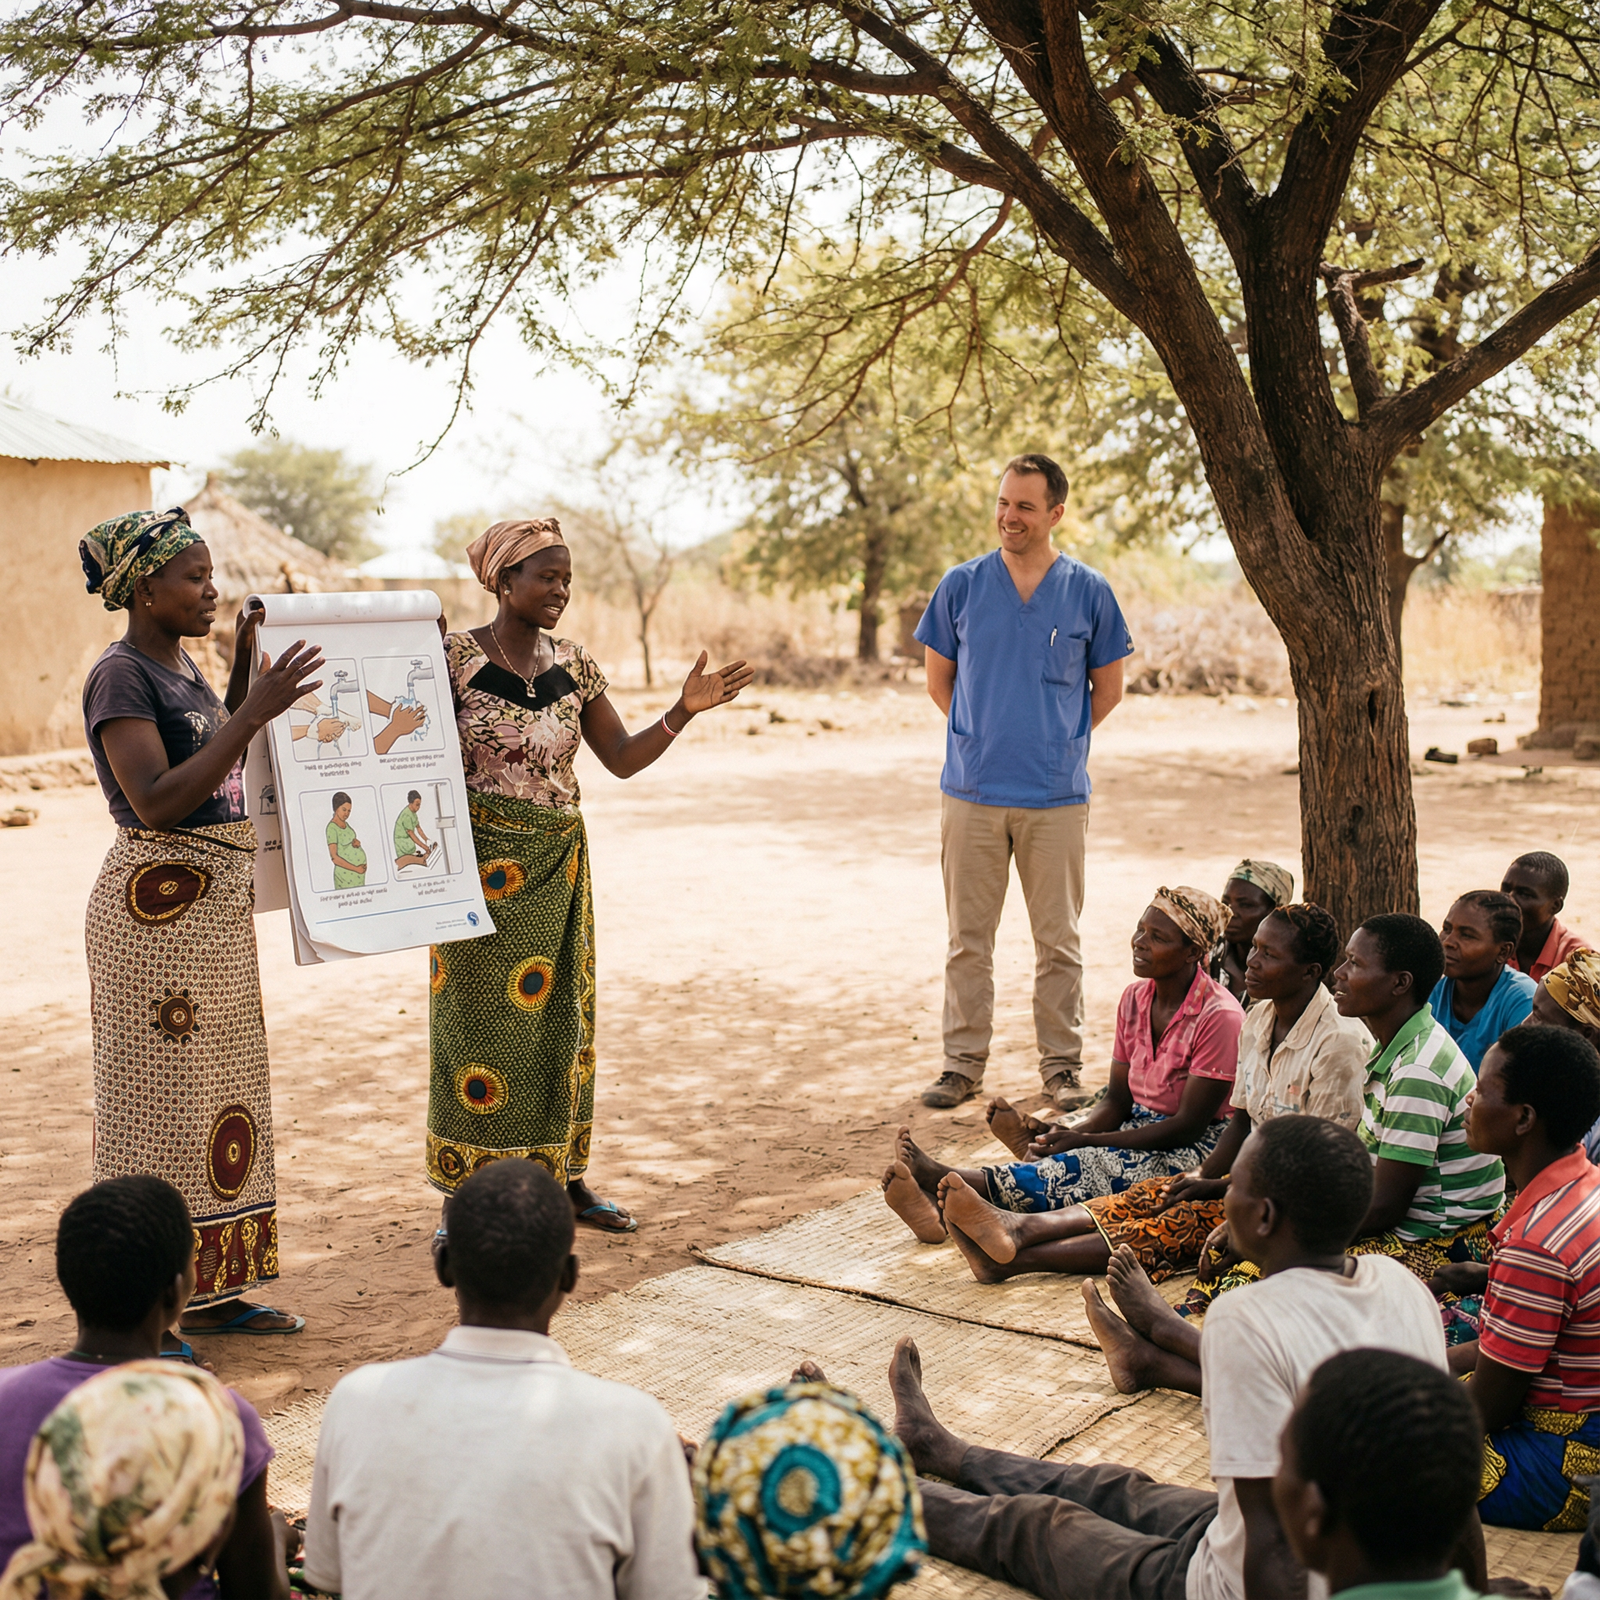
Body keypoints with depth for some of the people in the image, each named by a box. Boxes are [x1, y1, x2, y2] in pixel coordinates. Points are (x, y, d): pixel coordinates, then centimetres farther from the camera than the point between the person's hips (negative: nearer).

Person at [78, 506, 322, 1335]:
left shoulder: (181, 666, 12)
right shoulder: (120, 676, -13)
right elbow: (157, 802, -23)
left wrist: (244, 671, 14)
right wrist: (254, 712, -25)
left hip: (214, 905, 9)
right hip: (157, 905, -9)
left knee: (218, 1094, 12)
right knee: (154, 1099, -3)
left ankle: (208, 1292, 22)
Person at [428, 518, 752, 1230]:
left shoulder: (573, 664, 6)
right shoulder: (456, 656, -8)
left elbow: (622, 758, 6)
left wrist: (684, 710, -5)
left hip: (557, 867, 5)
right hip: (482, 863, -4)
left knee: (559, 1013, 10)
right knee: (479, 1019, 0)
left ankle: (566, 1175, 23)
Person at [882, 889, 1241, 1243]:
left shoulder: (1219, 1017, -17)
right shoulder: (1135, 998, 6)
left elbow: (1188, 1126, -19)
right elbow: (1118, 1099, 7)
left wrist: (1086, 1141, -22)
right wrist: (1073, 1135, -15)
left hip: (1195, 1149, -6)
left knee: (1087, 1169, -31)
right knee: (1055, 1163, -22)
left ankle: (943, 1179, -44)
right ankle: (943, 1210, -44)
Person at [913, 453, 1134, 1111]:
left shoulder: (1088, 591, 2)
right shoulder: (961, 585, 4)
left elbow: (1107, 687, 12)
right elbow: (939, 679, 13)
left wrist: (1058, 740, 8)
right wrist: (983, 737, 9)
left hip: (1057, 793, -1)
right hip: (971, 792, 1)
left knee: (1058, 940, 6)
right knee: (968, 938, 7)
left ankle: (1062, 1065, 17)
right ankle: (963, 1062, 17)